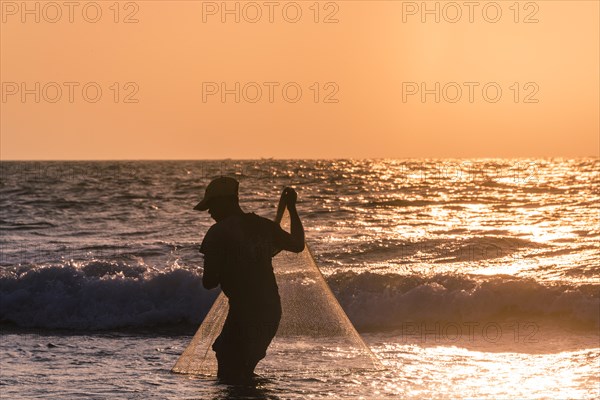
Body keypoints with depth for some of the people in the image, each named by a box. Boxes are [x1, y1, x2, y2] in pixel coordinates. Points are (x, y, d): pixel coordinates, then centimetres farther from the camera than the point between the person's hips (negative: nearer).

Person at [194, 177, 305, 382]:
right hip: (272, 310, 8)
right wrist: (292, 209, 36)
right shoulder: (262, 225, 8)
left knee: (230, 376, -3)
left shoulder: (218, 233, -11)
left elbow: (209, 282, -12)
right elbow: (298, 244, 25)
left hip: (244, 313, -8)